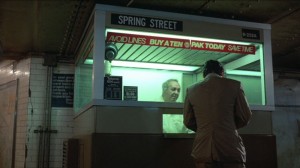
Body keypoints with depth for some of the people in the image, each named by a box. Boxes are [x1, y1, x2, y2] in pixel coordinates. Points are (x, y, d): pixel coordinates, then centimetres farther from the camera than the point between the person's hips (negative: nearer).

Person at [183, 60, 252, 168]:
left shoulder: (192, 90, 4)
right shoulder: (234, 85, -2)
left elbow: (188, 121, 10)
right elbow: (245, 117, 3)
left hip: (203, 150, 3)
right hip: (230, 149, -2)